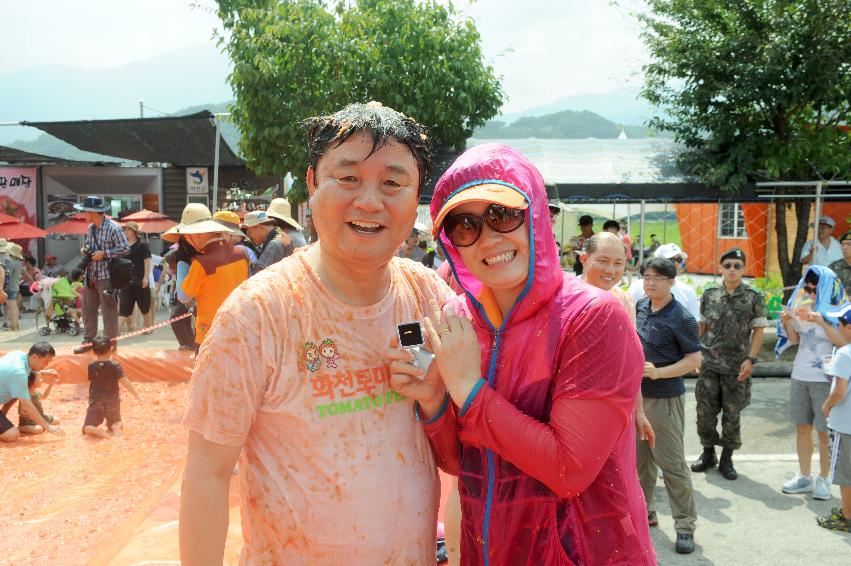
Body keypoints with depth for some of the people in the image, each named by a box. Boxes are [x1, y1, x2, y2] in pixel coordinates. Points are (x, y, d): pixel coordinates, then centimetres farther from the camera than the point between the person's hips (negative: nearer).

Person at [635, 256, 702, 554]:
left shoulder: (681, 318, -14)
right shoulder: (638, 308, 5)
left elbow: (694, 359, -14)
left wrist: (658, 372, -24)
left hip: (665, 399, -6)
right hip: (636, 395, 6)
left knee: (672, 463, -2)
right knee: (639, 457, 15)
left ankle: (685, 526, 10)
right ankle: (644, 510, 31)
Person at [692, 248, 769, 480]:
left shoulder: (753, 297, -3)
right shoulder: (709, 295, 4)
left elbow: (758, 330, -2)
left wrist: (750, 359, -9)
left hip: (736, 367, -2)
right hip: (709, 364, 2)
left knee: (732, 413, 7)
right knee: (705, 411, 6)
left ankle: (726, 458, 22)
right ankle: (708, 453, 25)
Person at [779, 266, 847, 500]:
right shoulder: (802, 307, 6)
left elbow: (843, 343, -18)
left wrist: (822, 323, -27)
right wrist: (787, 322, -5)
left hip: (825, 379, -5)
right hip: (800, 375, 5)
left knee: (824, 432, 2)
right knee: (802, 428, 10)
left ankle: (824, 479, 14)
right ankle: (804, 477, 21)